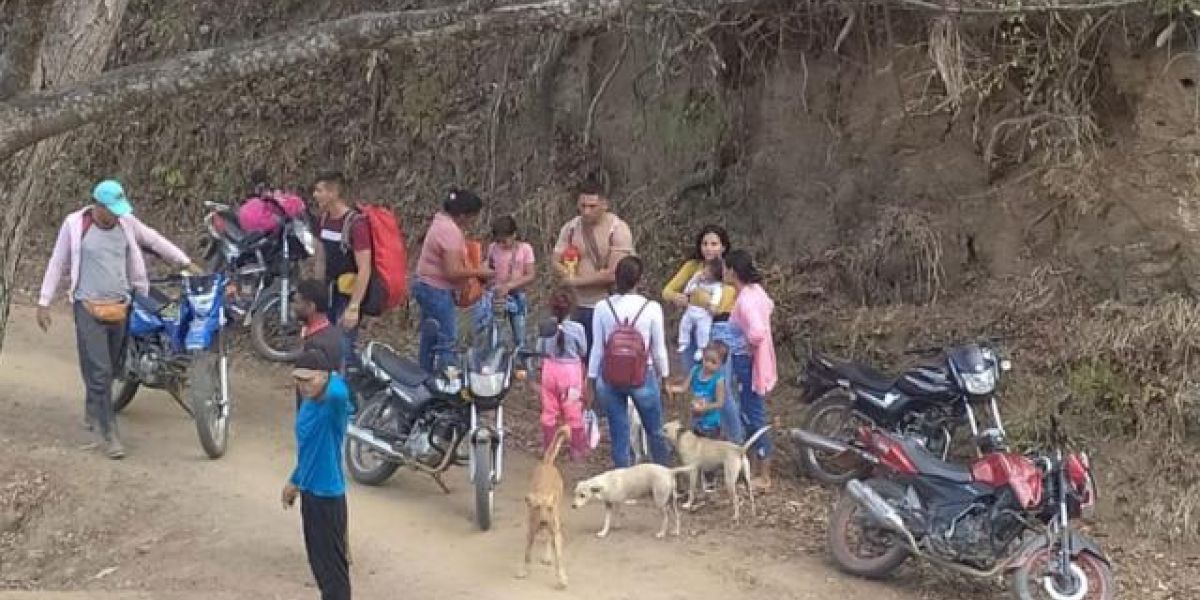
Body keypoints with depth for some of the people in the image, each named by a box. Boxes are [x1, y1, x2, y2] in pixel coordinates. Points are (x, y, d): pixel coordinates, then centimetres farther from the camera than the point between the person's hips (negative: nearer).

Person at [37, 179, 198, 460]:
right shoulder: (74, 225, -6)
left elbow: (155, 241, 15)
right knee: (99, 371, -10)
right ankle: (107, 431, -6)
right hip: (89, 308, -4)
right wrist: (44, 303, 0)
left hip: (120, 307, 4)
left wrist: (187, 263, 15)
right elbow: (57, 263, 0)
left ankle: (93, 413, 40)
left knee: (111, 368, 15)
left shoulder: (126, 223, 3)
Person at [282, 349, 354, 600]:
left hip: (328, 494, -9)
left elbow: (338, 392, -49)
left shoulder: (333, 404, -22)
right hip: (309, 490, 9)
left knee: (332, 561, 0)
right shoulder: (307, 404, 5)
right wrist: (295, 481, 27)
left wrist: (332, 377, -27)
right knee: (318, 557, 21)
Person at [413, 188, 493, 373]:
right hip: (438, 291, -11)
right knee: (446, 338, -7)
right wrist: (479, 272, -13)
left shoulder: (441, 221, 9)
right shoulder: (451, 232, -22)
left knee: (430, 339, 16)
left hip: (428, 288, 11)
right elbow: (453, 272, -25)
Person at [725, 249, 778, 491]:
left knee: (754, 418, -1)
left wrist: (743, 343, -17)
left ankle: (763, 478, 6)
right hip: (756, 361, 10)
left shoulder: (745, 299, -25)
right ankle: (759, 469, 28)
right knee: (753, 416, 18)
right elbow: (769, 306, 26)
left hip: (747, 363, -10)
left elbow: (757, 333, -37)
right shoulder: (755, 290, 4)